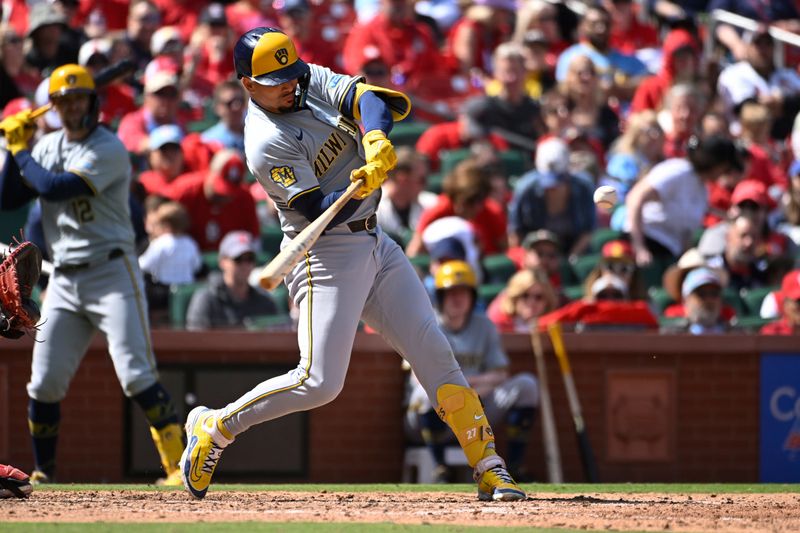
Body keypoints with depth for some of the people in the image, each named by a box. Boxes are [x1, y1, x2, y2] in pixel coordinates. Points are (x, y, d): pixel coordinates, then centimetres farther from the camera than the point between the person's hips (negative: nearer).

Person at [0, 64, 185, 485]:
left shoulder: (108, 149, -10)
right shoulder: (47, 146, 12)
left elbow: (55, 188, -20)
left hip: (111, 273, -6)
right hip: (64, 280, 6)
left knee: (137, 377, -16)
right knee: (44, 384, 4)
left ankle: (178, 465, -17)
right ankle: (43, 473, 18)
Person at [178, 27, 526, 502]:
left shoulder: (311, 80, 4)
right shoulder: (267, 143, -17)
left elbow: (367, 97, -8)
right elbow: (319, 211, -21)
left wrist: (375, 140, -28)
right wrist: (359, 187, -38)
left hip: (375, 245, 7)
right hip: (327, 255, -7)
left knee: (434, 351, 1)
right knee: (319, 382, -14)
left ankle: (489, 467, 2)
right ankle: (215, 428, 5)